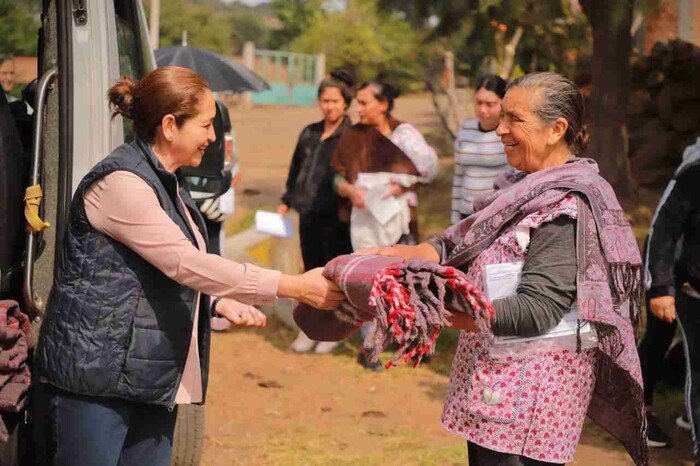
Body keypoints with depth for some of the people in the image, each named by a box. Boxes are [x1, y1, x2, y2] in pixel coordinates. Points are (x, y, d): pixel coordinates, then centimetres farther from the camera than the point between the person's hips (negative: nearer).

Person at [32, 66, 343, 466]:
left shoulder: (168, 185, 17)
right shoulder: (119, 183, -15)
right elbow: (185, 263, -22)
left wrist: (221, 303, 8)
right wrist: (294, 286, -22)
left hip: (155, 385, 9)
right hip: (93, 382, -9)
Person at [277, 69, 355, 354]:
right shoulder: (309, 134, 12)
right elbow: (296, 169, 22)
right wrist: (287, 201, 19)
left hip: (337, 216, -5)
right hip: (309, 213, 5)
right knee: (312, 269, 11)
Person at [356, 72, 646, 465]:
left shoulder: (566, 207, -18)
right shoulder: (529, 188, 11)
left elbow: (537, 309, -23)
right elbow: (463, 244, 11)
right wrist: (408, 254, -8)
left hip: (532, 383, -9)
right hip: (497, 372, 9)